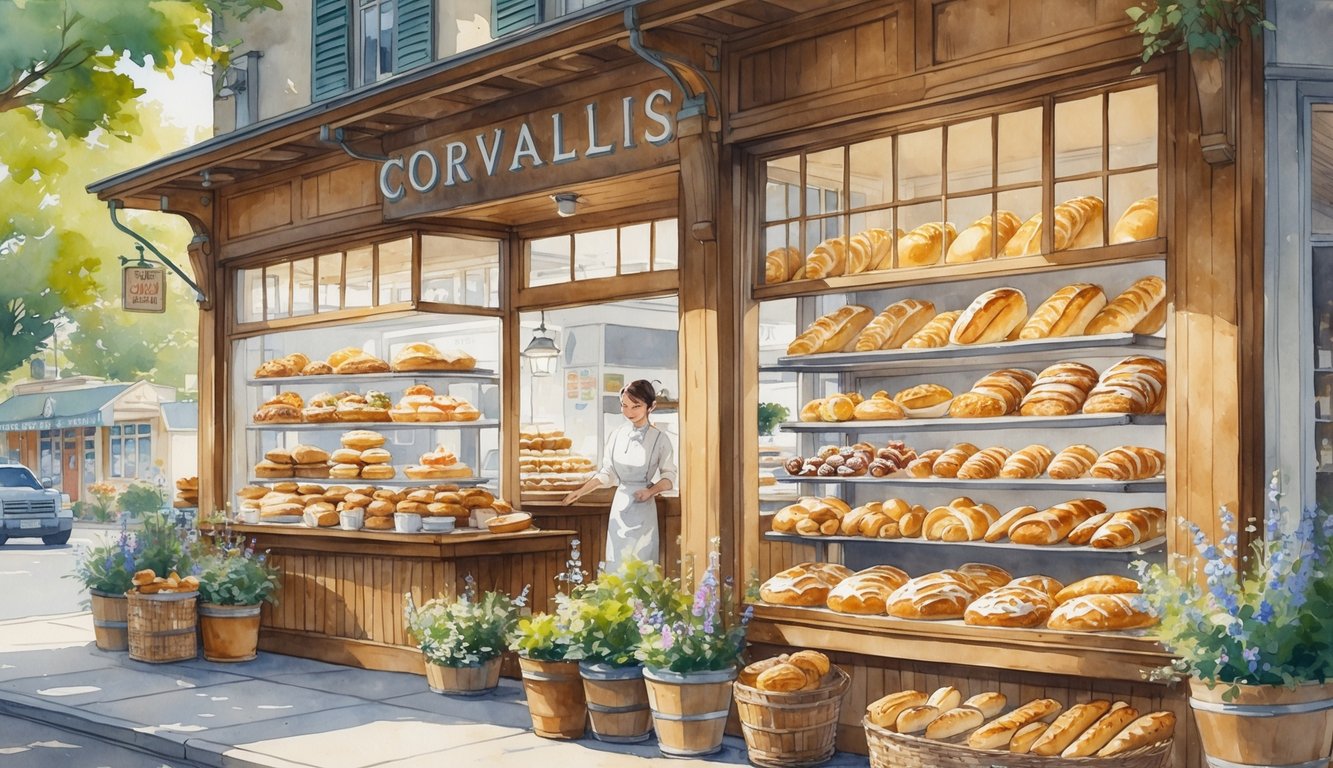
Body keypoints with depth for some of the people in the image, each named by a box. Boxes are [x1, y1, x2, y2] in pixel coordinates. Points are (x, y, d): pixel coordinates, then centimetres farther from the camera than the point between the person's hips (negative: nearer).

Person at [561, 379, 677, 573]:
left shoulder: (659, 439, -6)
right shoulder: (617, 435, 3)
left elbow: (669, 477, 0)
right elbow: (607, 473, 11)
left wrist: (651, 491, -16)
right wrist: (580, 491, 5)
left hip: (642, 508, -3)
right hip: (620, 506, 4)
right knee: (615, 566, 4)